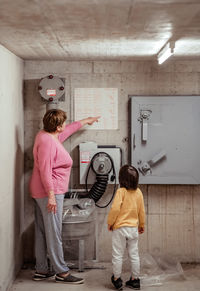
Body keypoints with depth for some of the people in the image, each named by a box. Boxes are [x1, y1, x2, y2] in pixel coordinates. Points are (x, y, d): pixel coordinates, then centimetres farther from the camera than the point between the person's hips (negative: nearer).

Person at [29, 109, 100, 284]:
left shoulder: (48, 135, 12)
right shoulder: (47, 141, -18)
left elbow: (69, 129, 31)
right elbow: (45, 170, -23)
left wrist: (86, 121, 42)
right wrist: (51, 196, -24)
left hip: (41, 193, 11)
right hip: (49, 192, -11)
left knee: (42, 232, 13)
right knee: (54, 233, -4)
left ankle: (41, 270, 21)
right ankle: (61, 272, 3)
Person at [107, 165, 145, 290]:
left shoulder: (121, 191, -14)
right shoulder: (138, 192, 2)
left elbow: (115, 208, -20)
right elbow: (142, 211, 9)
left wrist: (110, 222, -5)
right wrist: (142, 225, 22)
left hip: (120, 228, -5)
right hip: (133, 228, 5)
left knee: (117, 255, 7)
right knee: (134, 255, 12)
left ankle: (117, 279, 14)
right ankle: (135, 280, 20)